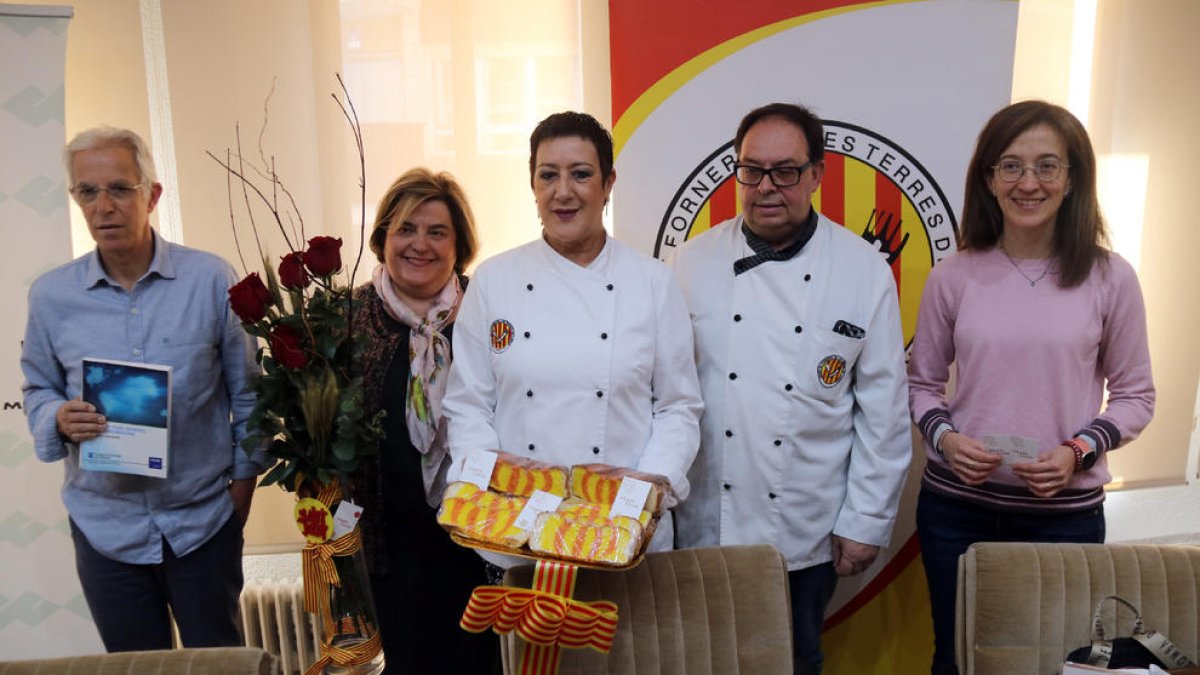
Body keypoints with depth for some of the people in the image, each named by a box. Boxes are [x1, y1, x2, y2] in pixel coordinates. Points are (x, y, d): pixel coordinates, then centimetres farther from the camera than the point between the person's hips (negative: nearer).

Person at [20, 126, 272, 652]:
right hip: (104, 525, 2)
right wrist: (59, 419, -13)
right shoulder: (51, 295, -2)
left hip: (204, 519, -1)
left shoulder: (211, 280, -9)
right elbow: (38, 390, 9)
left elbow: (247, 389, -2)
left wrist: (245, 475, -2)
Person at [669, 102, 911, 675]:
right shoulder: (693, 262, -2)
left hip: (806, 532, 0)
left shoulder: (865, 271, -5)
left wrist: (866, 522, -2)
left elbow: (884, 410, -2)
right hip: (703, 523, 1)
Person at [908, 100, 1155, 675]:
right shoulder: (954, 276, -2)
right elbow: (922, 383, 6)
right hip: (955, 506, 1)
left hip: (1065, 512, 0)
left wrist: (1078, 451, -13)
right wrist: (943, 437, -12)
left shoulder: (1109, 278, -3)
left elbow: (1135, 395, 3)